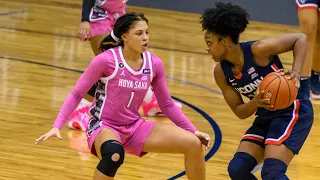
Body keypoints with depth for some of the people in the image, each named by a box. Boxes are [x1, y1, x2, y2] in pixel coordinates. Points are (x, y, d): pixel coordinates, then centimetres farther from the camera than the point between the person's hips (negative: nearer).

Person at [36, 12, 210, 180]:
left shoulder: (154, 64, -2)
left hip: (135, 127, 5)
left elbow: (166, 104, 10)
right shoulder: (106, 60, -16)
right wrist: (57, 126, -21)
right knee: (114, 154, -42)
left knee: (194, 144, -11)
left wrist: (193, 130, 5)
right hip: (104, 127, -5)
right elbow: (76, 94, -10)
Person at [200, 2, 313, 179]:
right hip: (266, 117, 7)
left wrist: (296, 72, -28)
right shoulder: (221, 72, -5)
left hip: (293, 109, -7)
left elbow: (300, 38, -14)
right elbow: (239, 111, -3)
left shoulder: (258, 49, -23)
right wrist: (256, 102, -25)